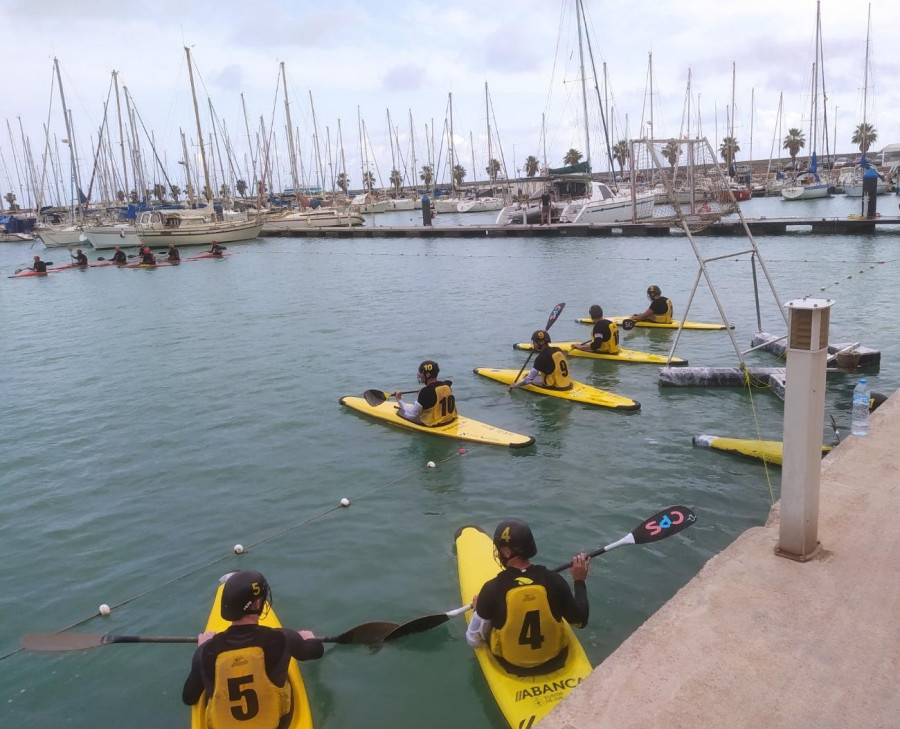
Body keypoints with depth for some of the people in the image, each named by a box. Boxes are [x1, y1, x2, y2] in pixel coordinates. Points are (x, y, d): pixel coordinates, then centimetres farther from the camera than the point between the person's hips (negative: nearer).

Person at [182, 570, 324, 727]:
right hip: (276, 721, -1)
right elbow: (317, 650, -4)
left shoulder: (208, 650, -23)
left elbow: (188, 698, -5)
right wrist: (309, 638, 21)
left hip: (222, 724, 1)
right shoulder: (280, 639, -26)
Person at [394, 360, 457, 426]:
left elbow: (412, 414, -19)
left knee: (400, 411, 0)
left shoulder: (425, 391, -23)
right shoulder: (446, 386, -2)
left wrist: (399, 400, -8)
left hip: (432, 424, -8)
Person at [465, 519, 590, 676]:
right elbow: (580, 621, -7)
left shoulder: (492, 589, -26)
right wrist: (580, 581, 4)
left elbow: (474, 640, -14)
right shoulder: (554, 580, -22)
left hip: (512, 666, -2)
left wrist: (478, 608, 6)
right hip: (555, 661, 2)